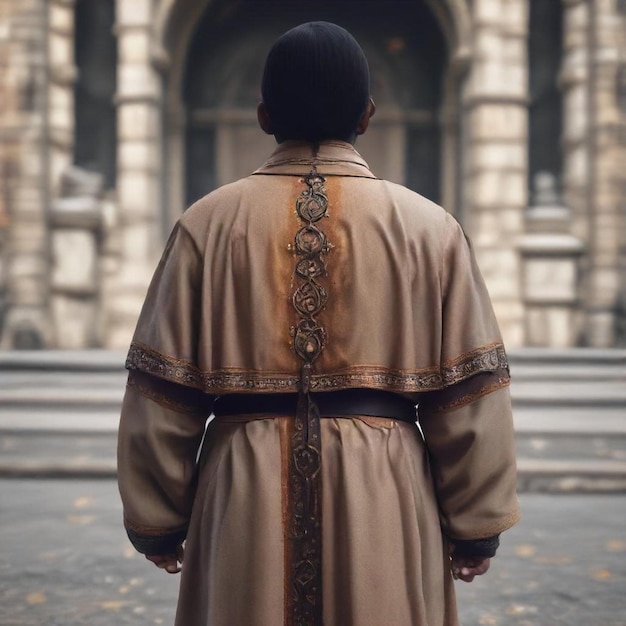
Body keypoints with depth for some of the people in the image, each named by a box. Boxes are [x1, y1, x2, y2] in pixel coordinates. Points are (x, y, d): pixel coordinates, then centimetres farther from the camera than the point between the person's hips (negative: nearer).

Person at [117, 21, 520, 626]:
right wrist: (475, 527, 8)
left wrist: (157, 522, 10)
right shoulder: (428, 228, -2)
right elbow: (470, 396, -2)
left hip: (243, 493, 1)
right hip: (385, 498, 0)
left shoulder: (209, 223, -1)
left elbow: (160, 395, 0)